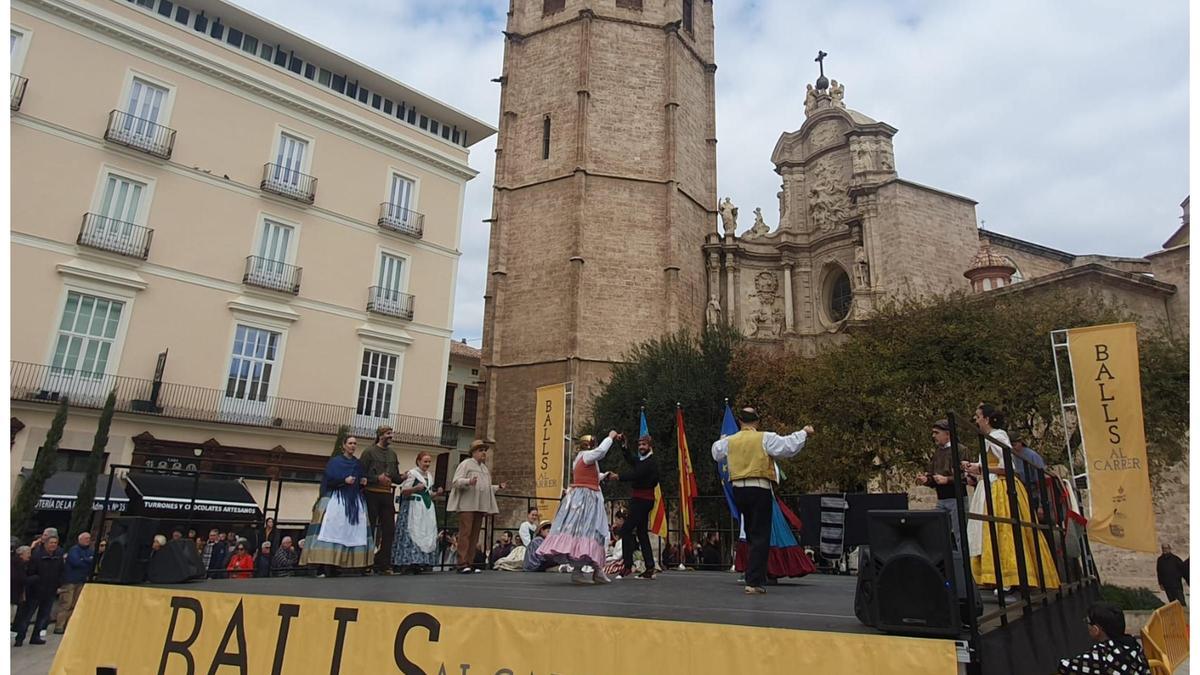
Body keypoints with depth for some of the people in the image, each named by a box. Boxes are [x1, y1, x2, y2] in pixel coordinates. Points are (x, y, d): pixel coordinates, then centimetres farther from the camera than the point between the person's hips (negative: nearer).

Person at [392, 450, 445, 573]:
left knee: (428, 535, 1)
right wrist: (416, 488, -22)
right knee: (412, 533, -10)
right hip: (414, 508, -7)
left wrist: (437, 493, 5)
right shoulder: (412, 473, -2)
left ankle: (421, 563, 4)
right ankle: (409, 561, -7)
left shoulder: (430, 476, 18)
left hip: (427, 508, 7)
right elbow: (403, 491, -7)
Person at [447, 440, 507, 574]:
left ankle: (470, 563, 7)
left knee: (475, 535, 5)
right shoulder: (466, 464, 2)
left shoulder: (485, 467, 24)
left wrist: (499, 487, 15)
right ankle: (462, 564, -10)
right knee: (465, 533, -9)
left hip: (481, 506, 7)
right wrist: (468, 481, -27)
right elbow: (456, 481, -9)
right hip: (467, 505, -7)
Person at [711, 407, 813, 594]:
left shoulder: (730, 441, 9)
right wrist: (804, 433, 3)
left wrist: (721, 441, 46)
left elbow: (716, 452, 25)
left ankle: (757, 578, 29)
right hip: (759, 490, -5)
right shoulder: (765, 438, -5)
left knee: (751, 535, 20)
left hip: (738, 490, 5)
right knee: (760, 536, 0)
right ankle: (753, 581, -5)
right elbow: (788, 446, -12)